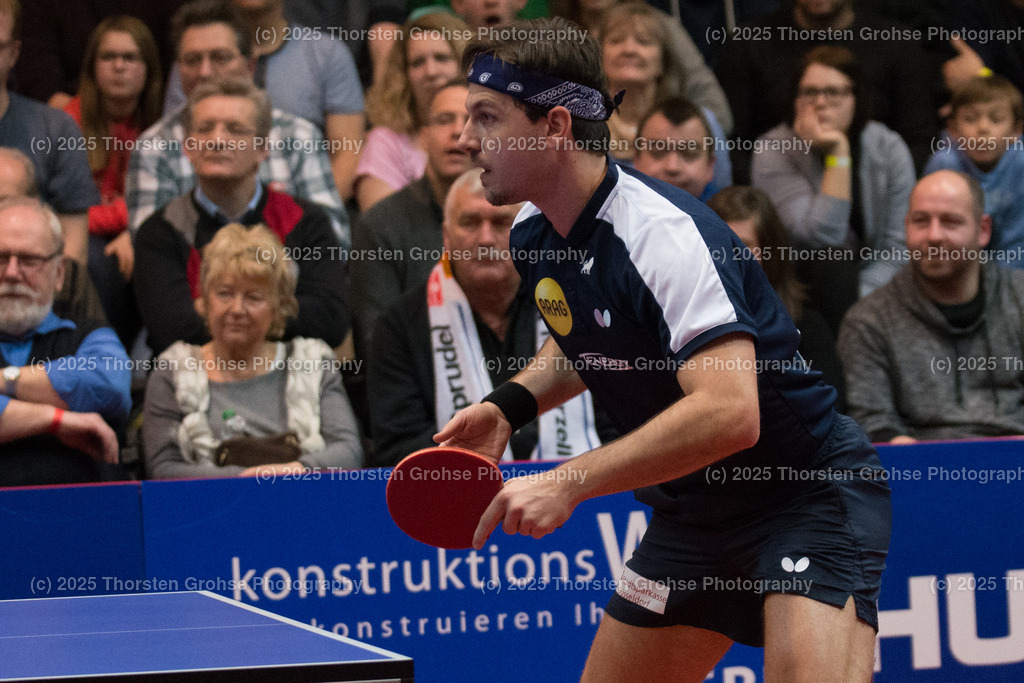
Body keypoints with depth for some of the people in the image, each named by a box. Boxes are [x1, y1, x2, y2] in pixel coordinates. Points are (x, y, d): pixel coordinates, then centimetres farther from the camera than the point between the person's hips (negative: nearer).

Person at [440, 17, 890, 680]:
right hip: (692, 513, 9)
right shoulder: (534, 235, 1)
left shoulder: (664, 235, -27)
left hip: (810, 494, -9)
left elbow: (729, 413, -38)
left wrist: (568, 483, -36)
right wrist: (511, 403, 4)